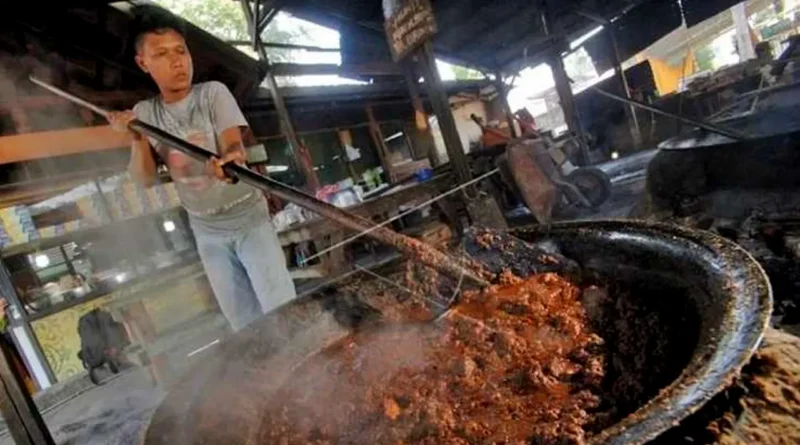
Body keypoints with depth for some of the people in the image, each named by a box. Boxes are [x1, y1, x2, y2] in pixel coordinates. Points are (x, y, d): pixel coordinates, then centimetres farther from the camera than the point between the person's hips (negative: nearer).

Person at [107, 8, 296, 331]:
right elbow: (144, 178, -4)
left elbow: (233, 145, -24)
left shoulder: (212, 93, -10)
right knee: (242, 321, 12)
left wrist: (232, 159, -47)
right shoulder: (144, 113, 0)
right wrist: (137, 140, -22)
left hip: (247, 217, -3)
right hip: (207, 231, 4)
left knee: (282, 309, -6)